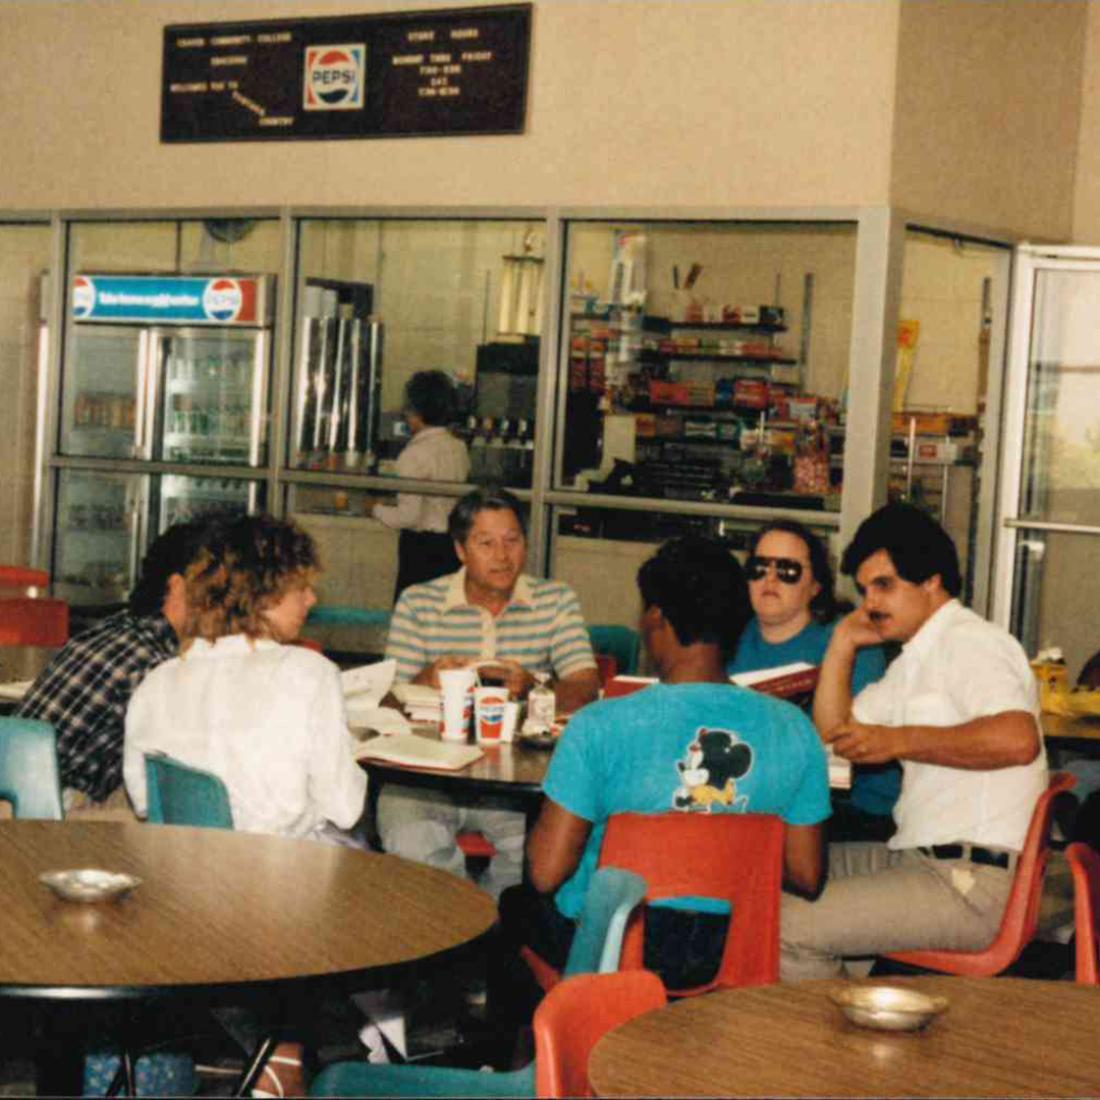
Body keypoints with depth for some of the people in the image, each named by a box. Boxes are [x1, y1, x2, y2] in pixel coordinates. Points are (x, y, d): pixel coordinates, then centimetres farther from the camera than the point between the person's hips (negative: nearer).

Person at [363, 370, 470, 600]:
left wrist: (375, 508, 1)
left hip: (422, 545, -7)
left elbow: (409, 516, -17)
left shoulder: (415, 454, -15)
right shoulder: (459, 448, 6)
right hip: (455, 543, 7)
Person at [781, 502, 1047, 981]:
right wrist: (844, 640, 16)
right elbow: (834, 732, 25)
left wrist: (898, 741, -23)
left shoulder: (969, 641, -10)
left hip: (977, 881, -11)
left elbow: (1018, 739, -28)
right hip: (923, 859, 11)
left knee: (787, 927, -19)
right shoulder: (914, 662, 22)